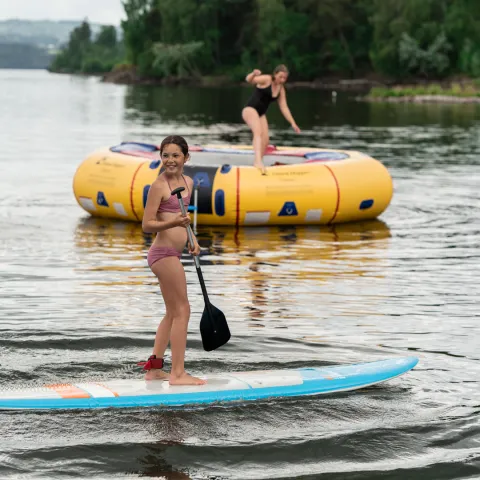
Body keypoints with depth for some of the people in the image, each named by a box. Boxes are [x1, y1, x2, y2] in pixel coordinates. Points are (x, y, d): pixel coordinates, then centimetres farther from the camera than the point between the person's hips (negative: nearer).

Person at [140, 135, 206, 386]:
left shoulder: (187, 181, 10)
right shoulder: (159, 185, -15)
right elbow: (147, 225, -15)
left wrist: (191, 237, 10)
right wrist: (173, 223, -30)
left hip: (171, 254, 9)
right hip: (164, 254, -9)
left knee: (172, 313, 16)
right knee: (181, 311, -6)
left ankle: (154, 368, 22)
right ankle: (178, 373, -2)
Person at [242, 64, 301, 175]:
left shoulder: (281, 89, 9)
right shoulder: (266, 80, -11)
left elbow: (284, 107, 9)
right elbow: (249, 80, -24)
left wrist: (293, 123, 2)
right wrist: (254, 74, -48)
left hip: (261, 114, 8)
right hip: (250, 109, -8)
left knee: (265, 142, 3)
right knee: (258, 132, -31)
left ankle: (257, 164, 15)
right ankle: (258, 160, -46)